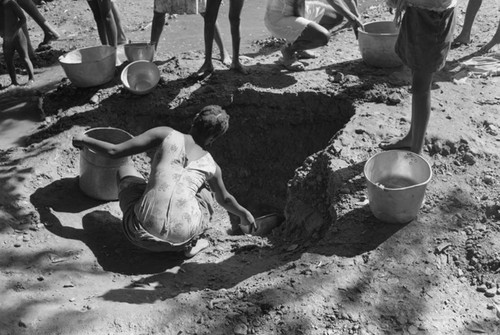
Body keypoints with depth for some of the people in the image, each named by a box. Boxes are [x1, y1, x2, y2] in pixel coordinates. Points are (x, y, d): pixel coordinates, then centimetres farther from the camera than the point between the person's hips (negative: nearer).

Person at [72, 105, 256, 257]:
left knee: (124, 169, 24)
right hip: (183, 236, 1)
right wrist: (245, 214, 49)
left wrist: (84, 140, 19)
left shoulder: (167, 134, 2)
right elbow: (225, 199, 28)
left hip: (144, 235, -1)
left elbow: (114, 151, 0)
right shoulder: (211, 166, 10)